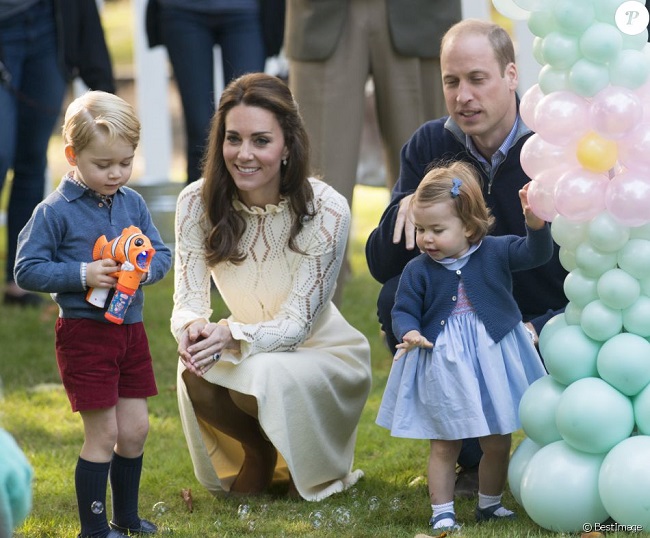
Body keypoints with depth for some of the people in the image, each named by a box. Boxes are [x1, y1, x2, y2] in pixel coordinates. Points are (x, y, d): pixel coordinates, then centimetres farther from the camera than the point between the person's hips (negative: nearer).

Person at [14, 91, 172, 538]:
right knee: (103, 434, -3)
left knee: (135, 429, 10)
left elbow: (162, 253, 11)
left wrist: (148, 267, -12)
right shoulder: (54, 211, -11)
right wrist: (82, 274, -20)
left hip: (130, 329, 6)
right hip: (84, 333, -6)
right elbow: (27, 270, -11)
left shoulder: (133, 203, 6)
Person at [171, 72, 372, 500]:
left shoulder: (326, 210, -23)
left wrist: (231, 334, -42)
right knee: (195, 377, -31)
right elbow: (188, 301, -12)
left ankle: (315, 469, 0)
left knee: (266, 375, -35)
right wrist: (193, 328, -38)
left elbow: (296, 324, -22)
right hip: (252, 350, 3)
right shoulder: (198, 202, -12)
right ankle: (256, 452, 3)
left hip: (325, 354, -3)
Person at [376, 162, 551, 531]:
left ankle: (490, 504, 30)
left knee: (498, 442, 12)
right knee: (445, 445, 6)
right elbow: (404, 310, -4)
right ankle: (442, 512, 15)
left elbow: (536, 253, -14)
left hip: (494, 360, 1)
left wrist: (535, 223, -33)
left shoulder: (495, 252, -5)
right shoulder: (418, 271, -6)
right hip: (442, 368, -1)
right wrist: (409, 333, -26)